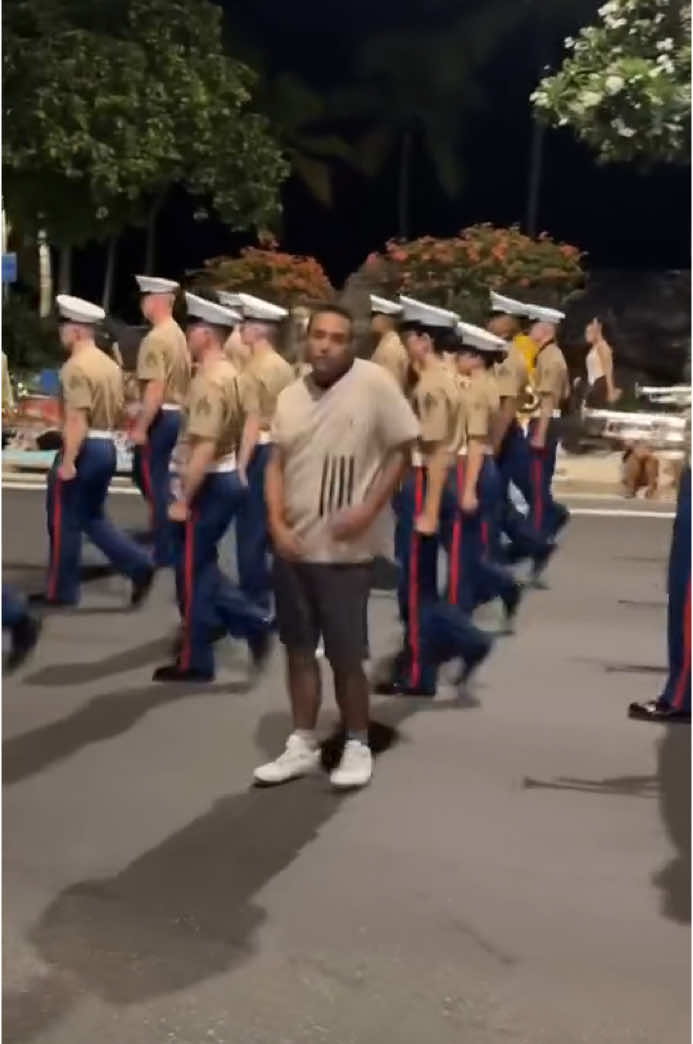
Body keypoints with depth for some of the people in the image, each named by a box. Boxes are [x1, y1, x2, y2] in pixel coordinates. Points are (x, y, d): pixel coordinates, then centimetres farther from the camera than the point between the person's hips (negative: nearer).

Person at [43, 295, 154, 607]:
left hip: (83, 450, -9)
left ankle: (61, 592, 13)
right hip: (107, 447, 9)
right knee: (93, 516, 20)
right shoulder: (110, 364, 11)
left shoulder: (76, 367, -17)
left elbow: (78, 419, -23)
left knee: (64, 522, 4)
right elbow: (118, 411, 16)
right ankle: (139, 565, 8)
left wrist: (67, 462, -22)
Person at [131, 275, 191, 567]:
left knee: (154, 482, -1)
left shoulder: (155, 339, -18)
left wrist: (140, 427, -19)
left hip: (159, 417, -9)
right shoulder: (178, 334, 11)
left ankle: (164, 552, 5)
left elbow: (156, 388, -23)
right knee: (147, 475, 20)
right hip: (175, 413, 9)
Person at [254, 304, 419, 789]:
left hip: (346, 548, -5)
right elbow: (277, 464, 11)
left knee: (345, 654, 1)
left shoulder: (373, 381, -11)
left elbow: (402, 450, -7)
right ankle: (303, 744, 25)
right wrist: (277, 523, -2)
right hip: (294, 545, 5)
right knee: (299, 647, 13)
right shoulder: (291, 396, 5)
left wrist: (369, 509, -15)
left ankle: (358, 746, 19)